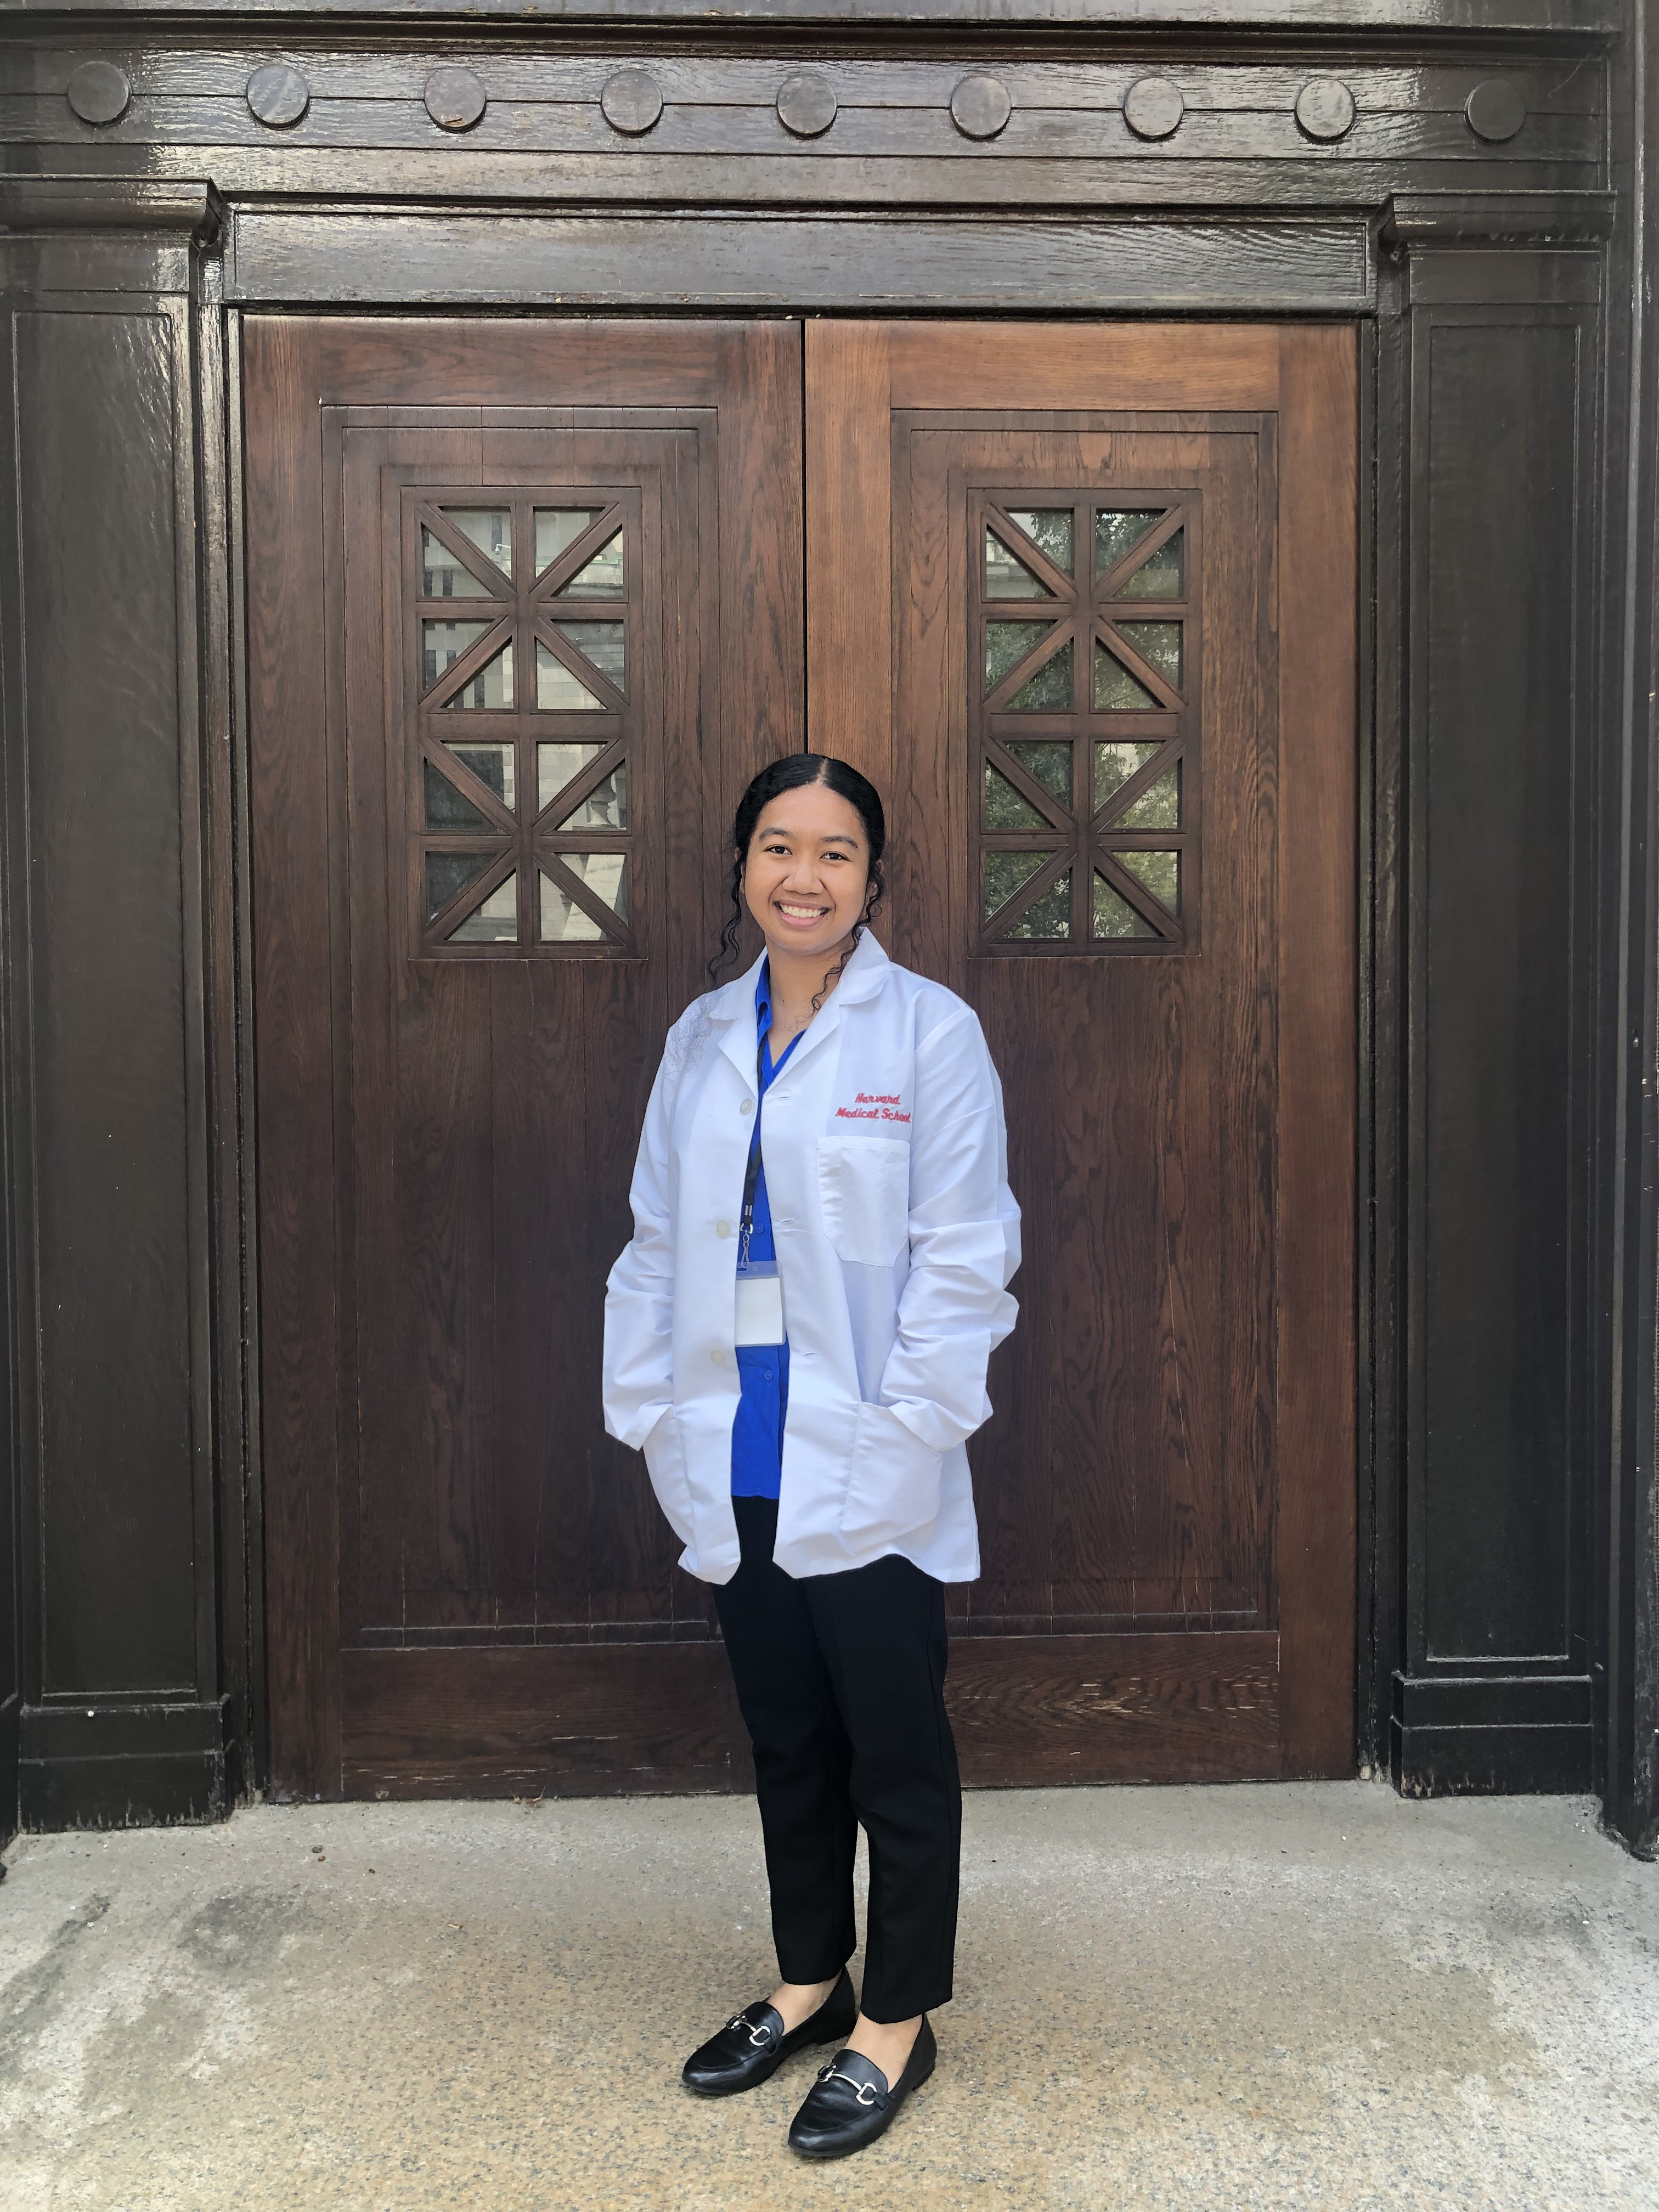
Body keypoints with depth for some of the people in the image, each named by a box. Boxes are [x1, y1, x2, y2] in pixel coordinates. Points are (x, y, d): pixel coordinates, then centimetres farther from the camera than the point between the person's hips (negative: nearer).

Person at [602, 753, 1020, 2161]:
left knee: (896, 1754, 8)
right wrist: (652, 1409, 3)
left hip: (866, 1480, -5)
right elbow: (659, 1243, 9)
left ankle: (898, 2021, 27)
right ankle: (811, 1981, 38)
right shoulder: (703, 1039, 8)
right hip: (737, 1476, 5)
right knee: (787, 1744, 19)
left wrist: (903, 1429, -14)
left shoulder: (929, 1031, -7)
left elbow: (964, 1254, -10)